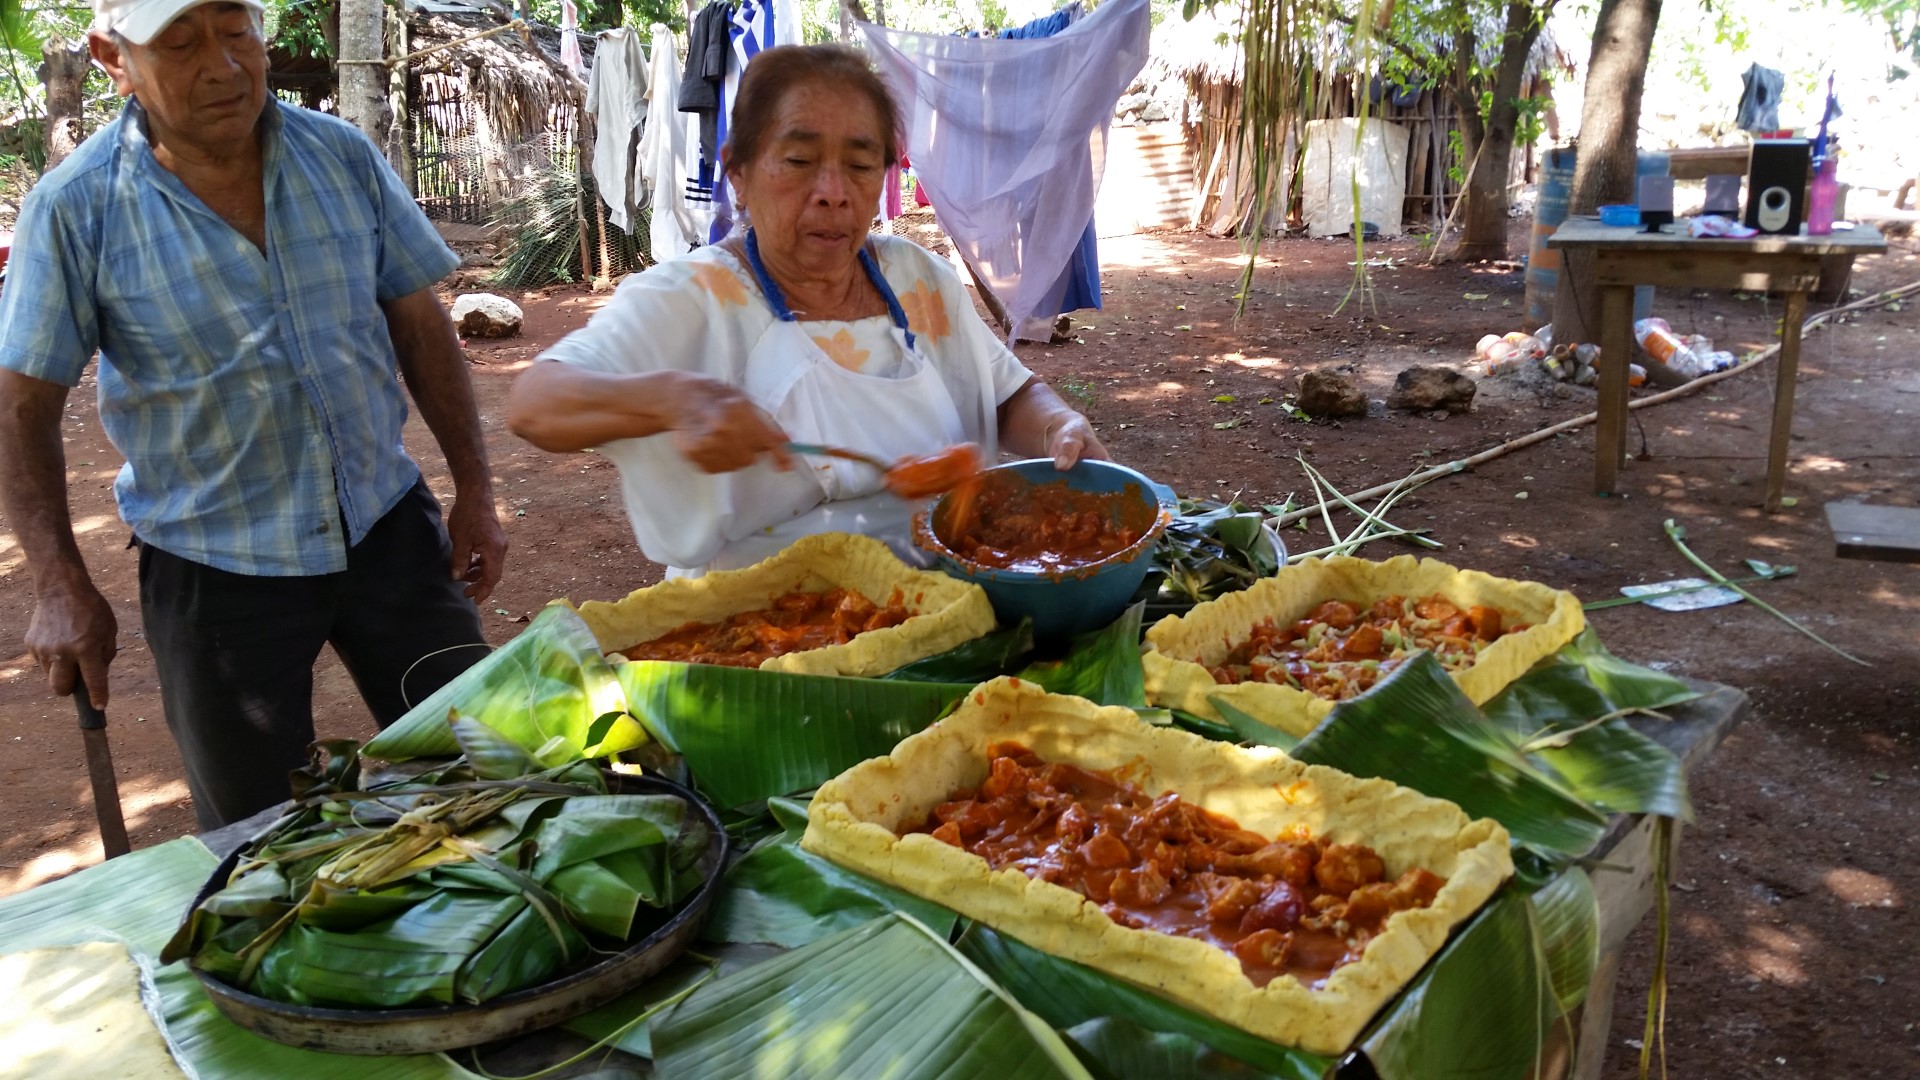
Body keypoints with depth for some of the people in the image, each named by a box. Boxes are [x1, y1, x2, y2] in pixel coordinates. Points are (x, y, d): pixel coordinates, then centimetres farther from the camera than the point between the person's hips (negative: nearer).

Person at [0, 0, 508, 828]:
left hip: (387, 527, 2)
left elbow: (420, 324, 3)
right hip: (214, 567, -2)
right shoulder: (76, 208, -11)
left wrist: (474, 493, 1)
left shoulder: (342, 154, -3)